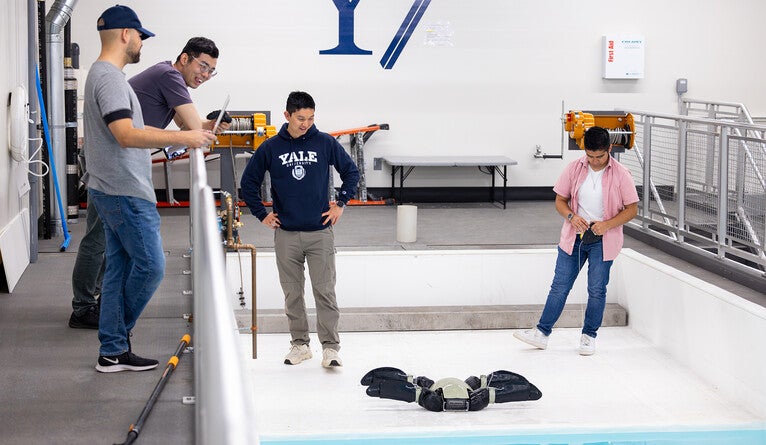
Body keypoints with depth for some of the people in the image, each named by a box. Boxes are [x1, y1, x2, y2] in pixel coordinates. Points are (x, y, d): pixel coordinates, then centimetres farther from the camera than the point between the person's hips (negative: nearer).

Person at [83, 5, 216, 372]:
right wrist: (183, 138, -24)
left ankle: (113, 352, 14)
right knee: (150, 265, -5)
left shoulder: (102, 74, 17)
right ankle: (116, 340, 8)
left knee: (120, 269, 11)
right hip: (124, 192, -11)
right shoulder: (109, 77, -16)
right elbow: (126, 135, -26)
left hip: (114, 191, 11)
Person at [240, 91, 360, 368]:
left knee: (325, 291, -4)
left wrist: (341, 203, 6)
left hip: (320, 232, -1)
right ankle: (299, 344, 19)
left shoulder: (325, 143, 0)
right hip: (286, 234, 1)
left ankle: (330, 347, 0)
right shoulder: (271, 148, 0)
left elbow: (351, 171, 12)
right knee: (292, 293, 8)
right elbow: (248, 181, 11)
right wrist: (261, 214, 8)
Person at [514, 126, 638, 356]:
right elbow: (560, 200, 5)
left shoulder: (620, 174, -10)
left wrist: (607, 224, -19)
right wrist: (571, 216, -16)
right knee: (559, 286, 5)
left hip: (603, 240, -2)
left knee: (597, 290, 4)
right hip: (574, 237, 2)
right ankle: (542, 332, 11)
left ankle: (589, 336, 20)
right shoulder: (574, 168, -3)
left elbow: (632, 208, -5)